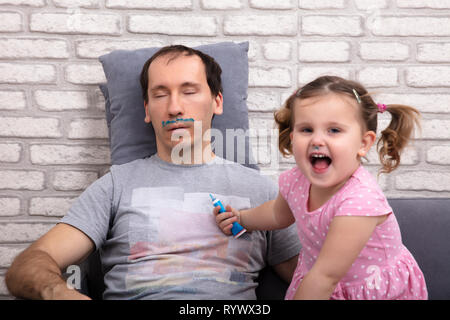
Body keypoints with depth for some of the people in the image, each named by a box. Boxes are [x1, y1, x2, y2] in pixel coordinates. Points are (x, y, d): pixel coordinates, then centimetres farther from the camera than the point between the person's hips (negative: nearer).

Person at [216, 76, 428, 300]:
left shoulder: (359, 200, -34)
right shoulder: (296, 180, -14)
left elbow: (326, 276, -30)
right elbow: (279, 213, 12)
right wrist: (241, 218, 11)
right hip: (318, 284, 5)